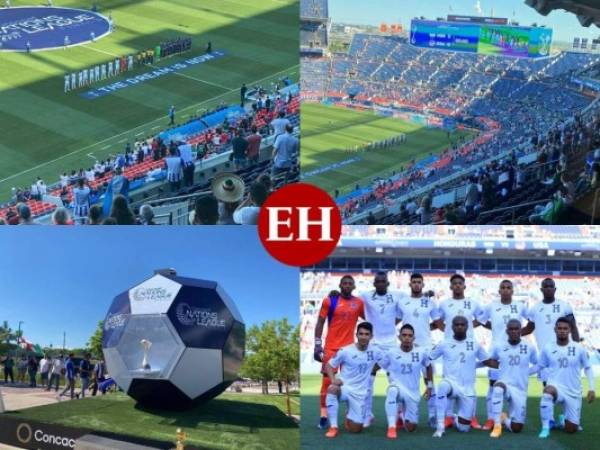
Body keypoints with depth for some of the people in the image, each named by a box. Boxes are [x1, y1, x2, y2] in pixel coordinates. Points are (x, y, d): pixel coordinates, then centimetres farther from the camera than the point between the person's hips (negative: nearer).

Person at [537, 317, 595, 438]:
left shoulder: (579, 348, -5)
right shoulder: (548, 348, -3)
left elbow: (588, 368, 7)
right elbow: (539, 366, 8)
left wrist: (591, 388, -2)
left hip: (574, 392, 1)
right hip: (556, 387, -1)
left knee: (571, 429, 0)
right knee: (548, 391, -40)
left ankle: (563, 420, 39)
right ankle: (546, 427, -23)